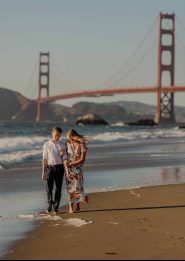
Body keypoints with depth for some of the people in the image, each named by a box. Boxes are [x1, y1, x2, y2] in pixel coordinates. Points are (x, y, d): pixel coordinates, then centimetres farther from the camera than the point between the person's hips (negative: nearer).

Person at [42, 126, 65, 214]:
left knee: (58, 188, 1)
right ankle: (50, 205, 18)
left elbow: (62, 157, 13)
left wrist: (62, 153, -9)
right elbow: (44, 158, 5)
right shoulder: (47, 144, 4)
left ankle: (55, 207, 7)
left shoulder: (62, 144, 7)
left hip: (59, 167, 1)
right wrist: (43, 171, 1)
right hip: (50, 167, -1)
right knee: (49, 188, 1)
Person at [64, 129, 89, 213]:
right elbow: (65, 156, 0)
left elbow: (82, 160, -10)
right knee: (70, 186, -2)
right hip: (68, 168, 2)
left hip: (77, 168, -2)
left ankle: (78, 205, 19)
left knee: (77, 186, -4)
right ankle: (70, 207, -1)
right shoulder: (68, 143, 0)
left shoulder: (82, 145, -10)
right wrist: (66, 168, -11)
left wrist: (71, 164, -12)